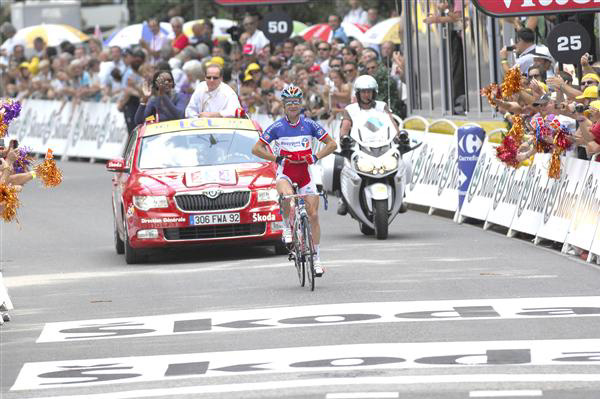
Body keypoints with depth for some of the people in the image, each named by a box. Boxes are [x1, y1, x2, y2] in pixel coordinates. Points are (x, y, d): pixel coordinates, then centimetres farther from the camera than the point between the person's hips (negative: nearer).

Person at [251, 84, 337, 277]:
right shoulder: (277, 127, -5)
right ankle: (287, 228, -9)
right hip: (285, 173, -2)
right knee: (287, 196, -36)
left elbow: (332, 144, 2)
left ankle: (316, 258, 5)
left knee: (313, 215, -4)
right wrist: (276, 158, -18)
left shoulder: (309, 125, -3)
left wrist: (316, 156, -15)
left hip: (305, 173, 2)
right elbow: (257, 149, -4)